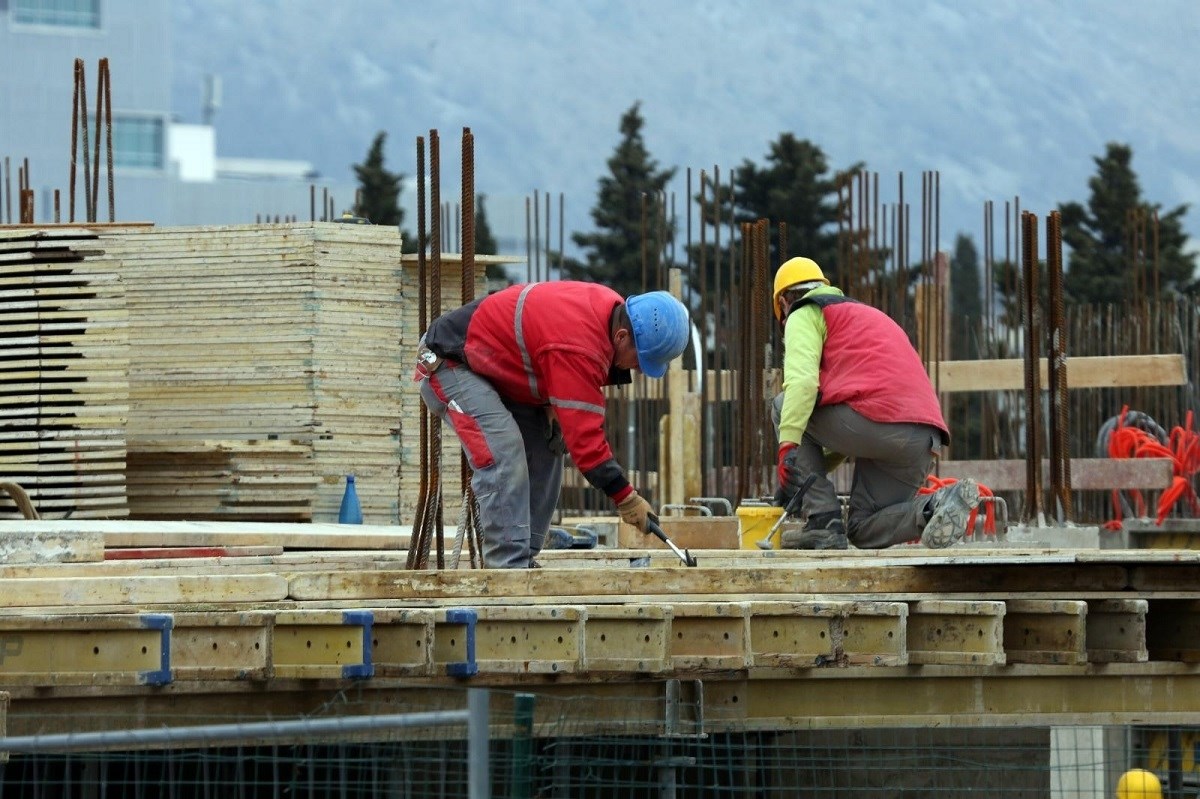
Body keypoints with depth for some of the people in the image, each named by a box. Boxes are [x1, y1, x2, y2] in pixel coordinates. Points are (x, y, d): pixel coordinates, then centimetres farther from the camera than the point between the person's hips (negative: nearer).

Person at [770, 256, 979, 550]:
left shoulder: (805, 315, 13)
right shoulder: (864, 314, 39)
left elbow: (801, 381, -10)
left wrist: (788, 445, -16)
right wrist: (811, 474, 39)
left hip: (876, 415, -8)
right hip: (925, 440, 8)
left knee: (786, 406, 15)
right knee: (864, 532, 18)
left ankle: (823, 523, 3)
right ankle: (936, 505, -10)